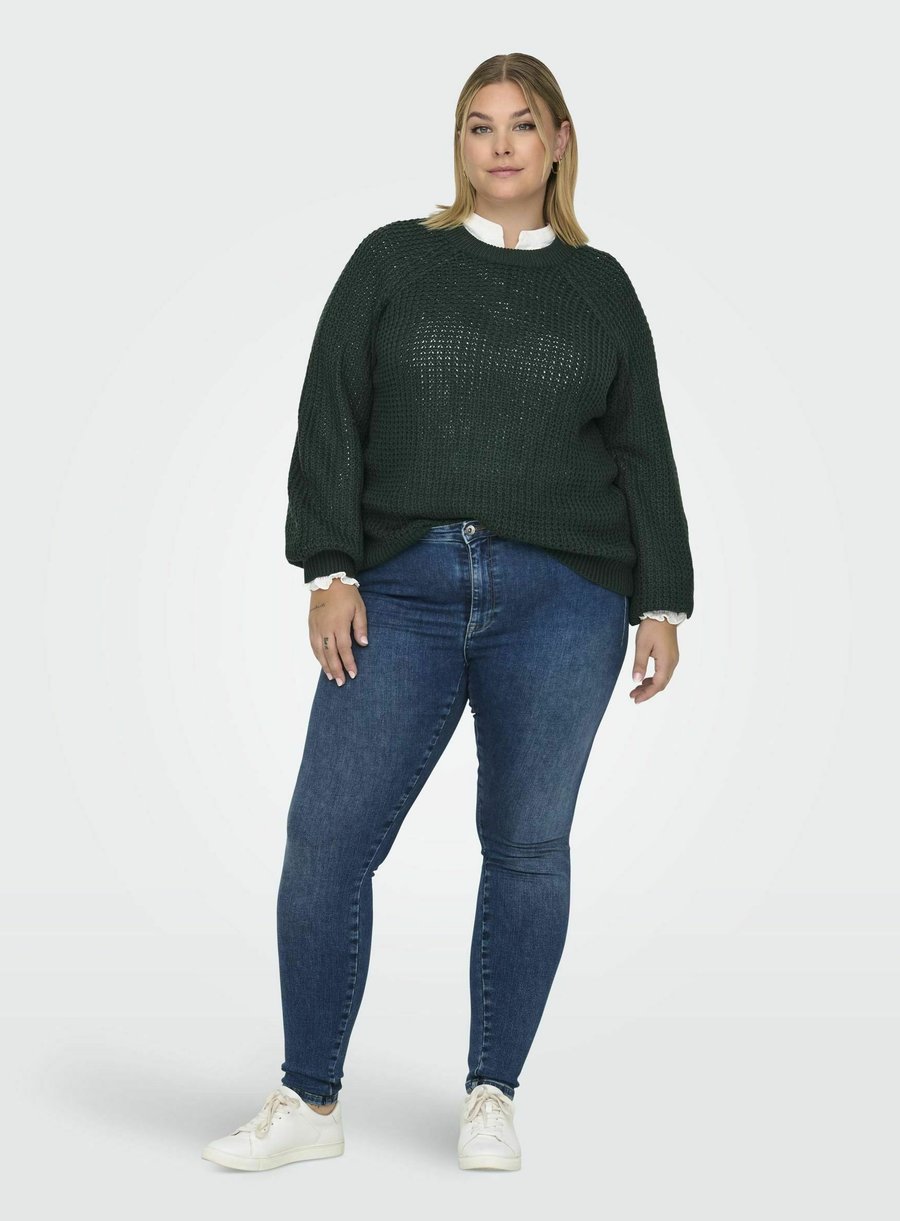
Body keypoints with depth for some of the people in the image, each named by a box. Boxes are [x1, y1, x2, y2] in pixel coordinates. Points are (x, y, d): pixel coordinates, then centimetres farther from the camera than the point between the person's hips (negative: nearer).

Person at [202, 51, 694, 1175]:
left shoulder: (599, 287, 12)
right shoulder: (391, 261, 9)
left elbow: (642, 451, 13)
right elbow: (329, 420, 4)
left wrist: (661, 603, 7)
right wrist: (330, 572, -5)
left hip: (560, 597, 1)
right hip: (405, 592, 0)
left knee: (527, 846, 3)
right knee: (325, 838, -5)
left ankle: (492, 1098, 17)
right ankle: (309, 1103, 8)